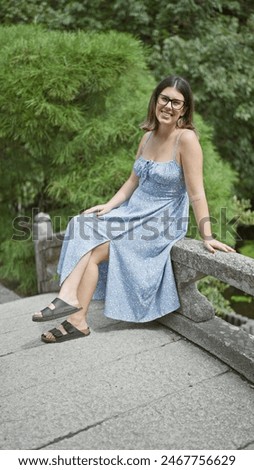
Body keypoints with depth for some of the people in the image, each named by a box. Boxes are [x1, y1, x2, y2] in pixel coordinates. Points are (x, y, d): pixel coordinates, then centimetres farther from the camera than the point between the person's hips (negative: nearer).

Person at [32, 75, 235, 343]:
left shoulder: (186, 139, -15)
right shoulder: (148, 136, 8)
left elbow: (197, 194, -18)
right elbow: (133, 181, 13)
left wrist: (206, 236, -22)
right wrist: (108, 206, 1)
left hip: (163, 222, -7)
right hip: (135, 212, 7)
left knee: (95, 250, -17)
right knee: (83, 227, -14)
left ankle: (77, 320, -7)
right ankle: (69, 296, -25)